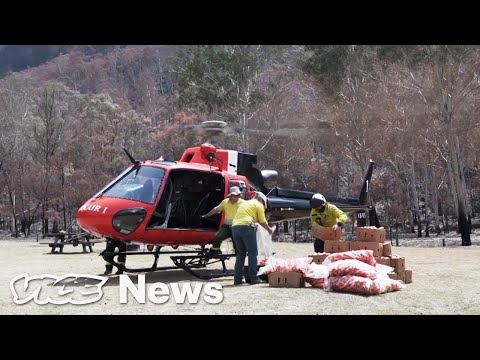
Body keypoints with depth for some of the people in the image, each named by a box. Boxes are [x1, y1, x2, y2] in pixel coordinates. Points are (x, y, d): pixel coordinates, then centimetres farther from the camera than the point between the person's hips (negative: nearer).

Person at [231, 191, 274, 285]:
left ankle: (237, 278, 9)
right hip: (246, 226, -6)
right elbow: (262, 222, 8)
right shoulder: (259, 205, 9)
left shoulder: (244, 203, 29)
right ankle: (253, 278, -2)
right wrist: (269, 230, 25)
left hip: (235, 226, 6)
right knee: (252, 252, 2)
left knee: (240, 253, 13)